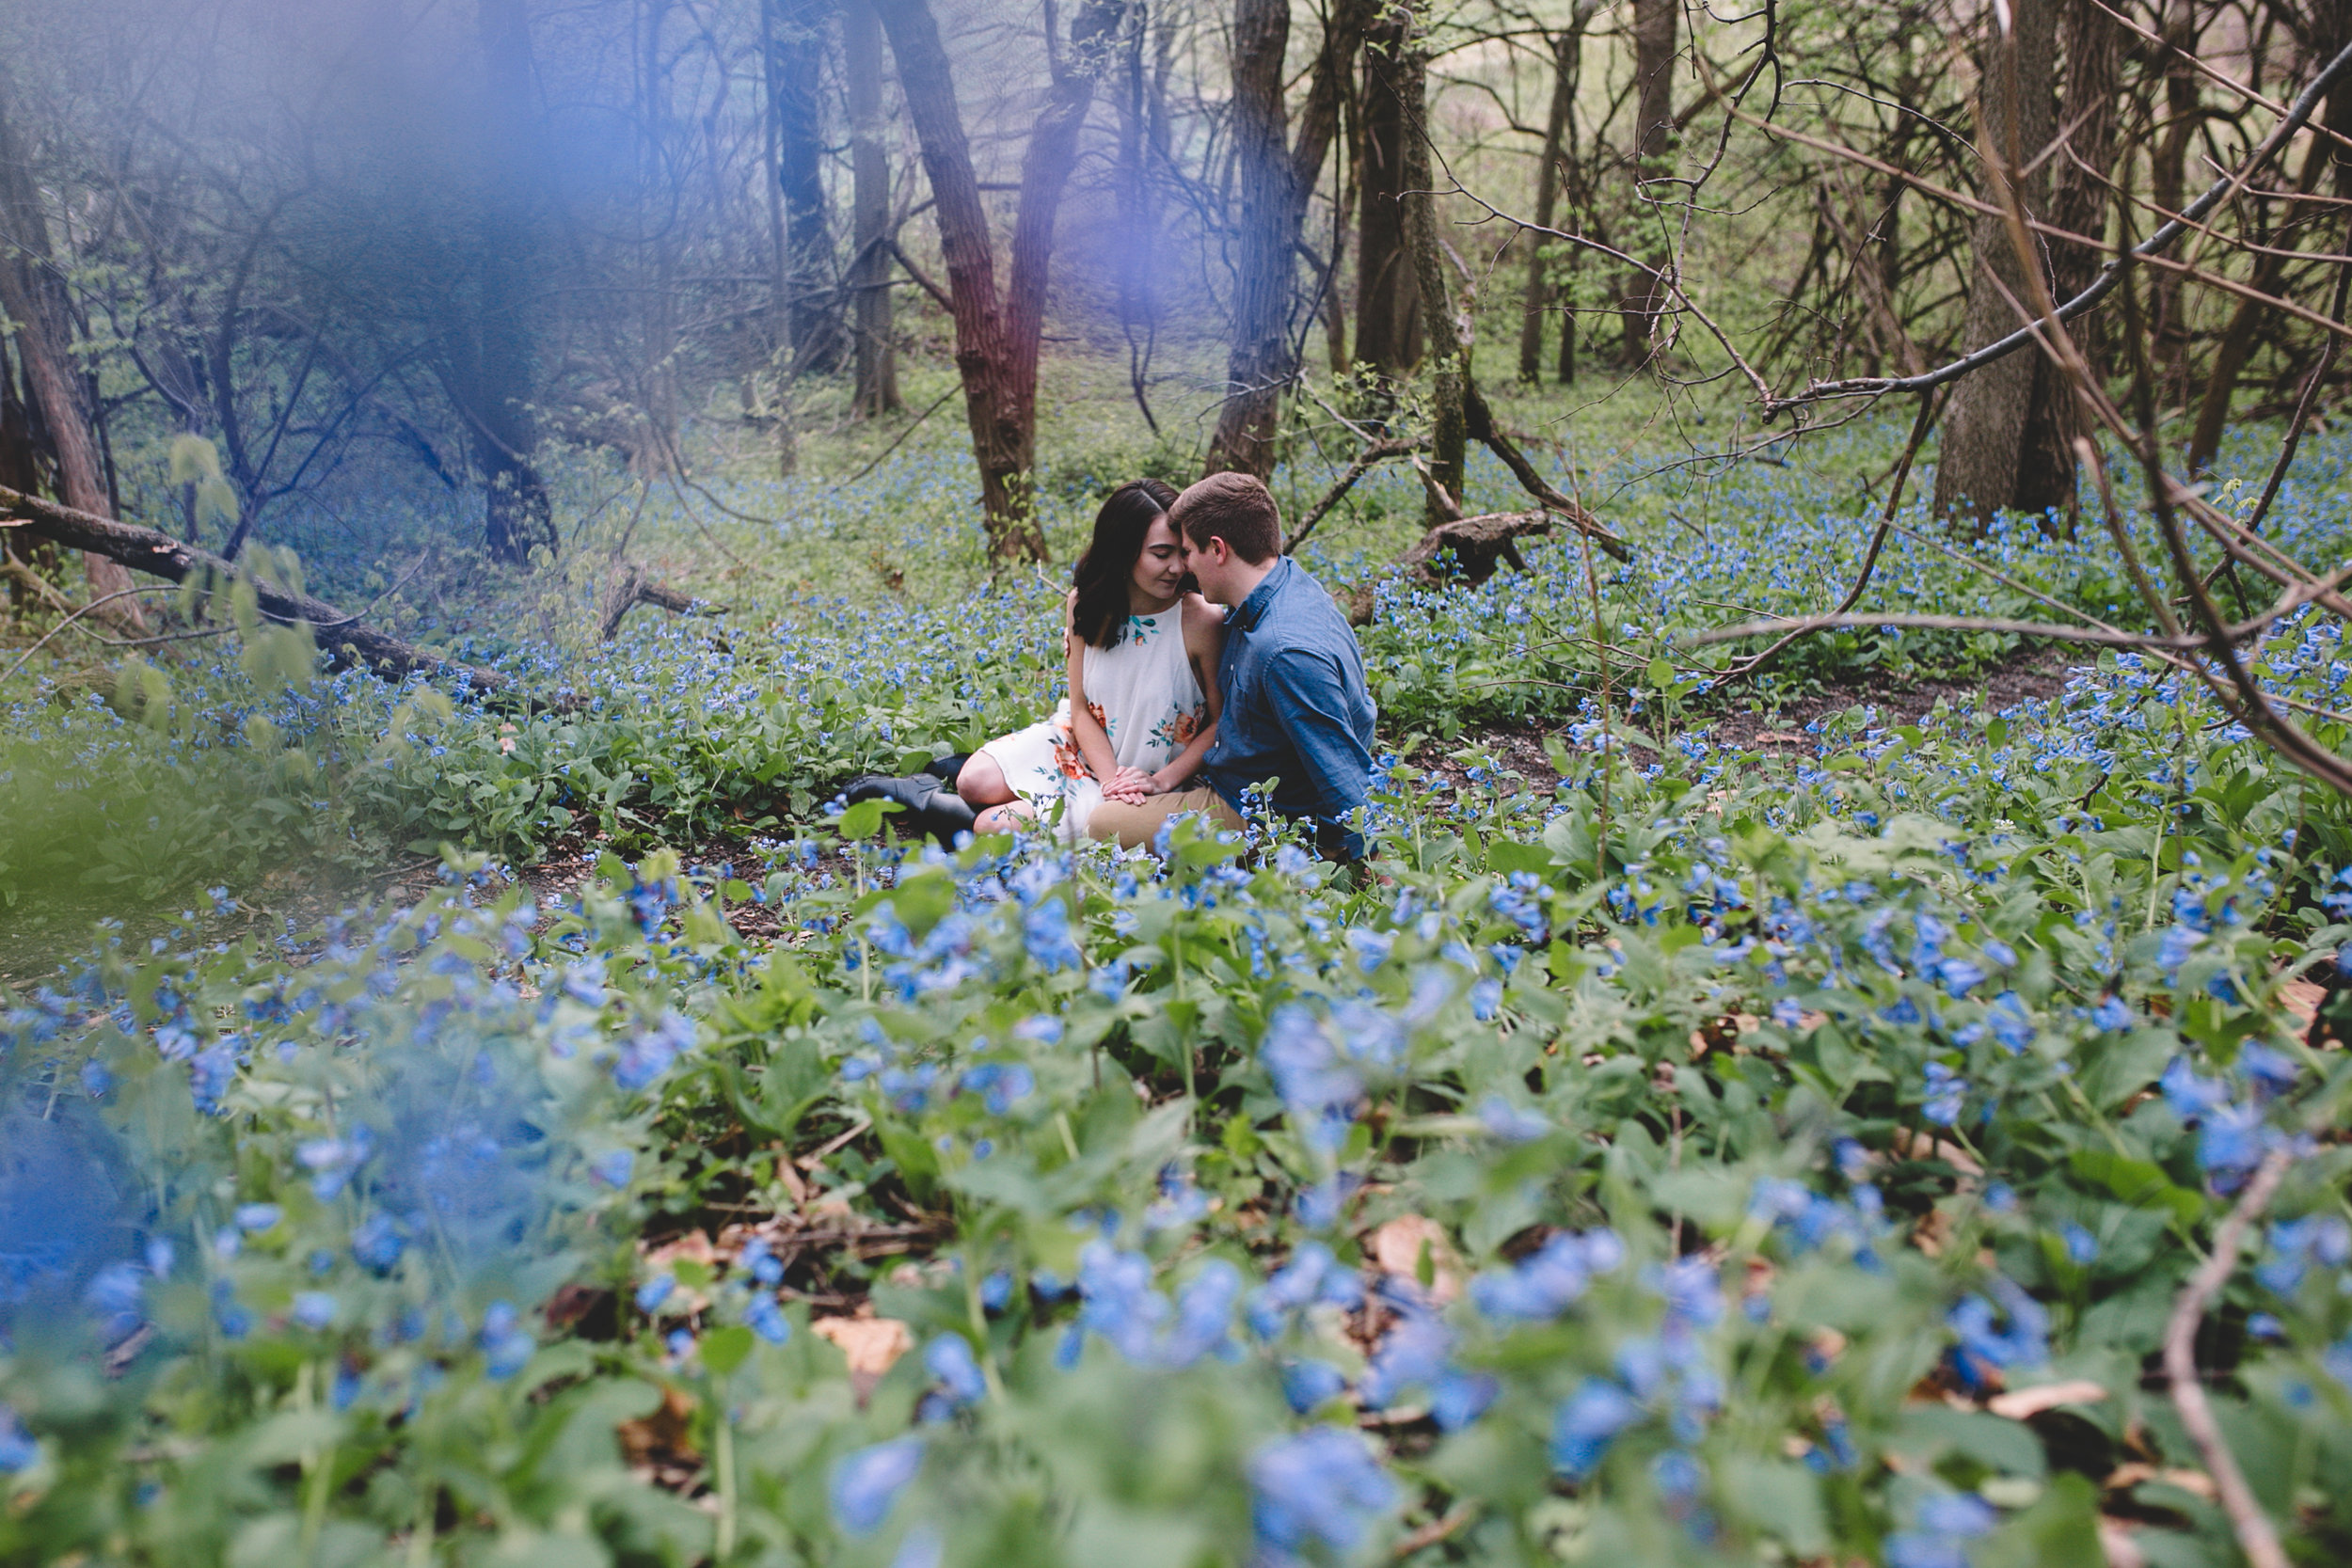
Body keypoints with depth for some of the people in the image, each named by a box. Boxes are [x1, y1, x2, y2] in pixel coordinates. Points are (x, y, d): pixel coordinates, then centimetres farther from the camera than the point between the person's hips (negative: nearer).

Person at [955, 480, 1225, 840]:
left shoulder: (1200, 619, -22)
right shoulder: (1084, 605, -8)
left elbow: (1223, 722, -14)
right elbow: (1081, 708, -3)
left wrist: (1162, 781, -22)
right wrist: (1112, 778, -18)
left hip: (1152, 773, -5)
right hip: (1082, 745, 5)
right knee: (973, 783, -12)